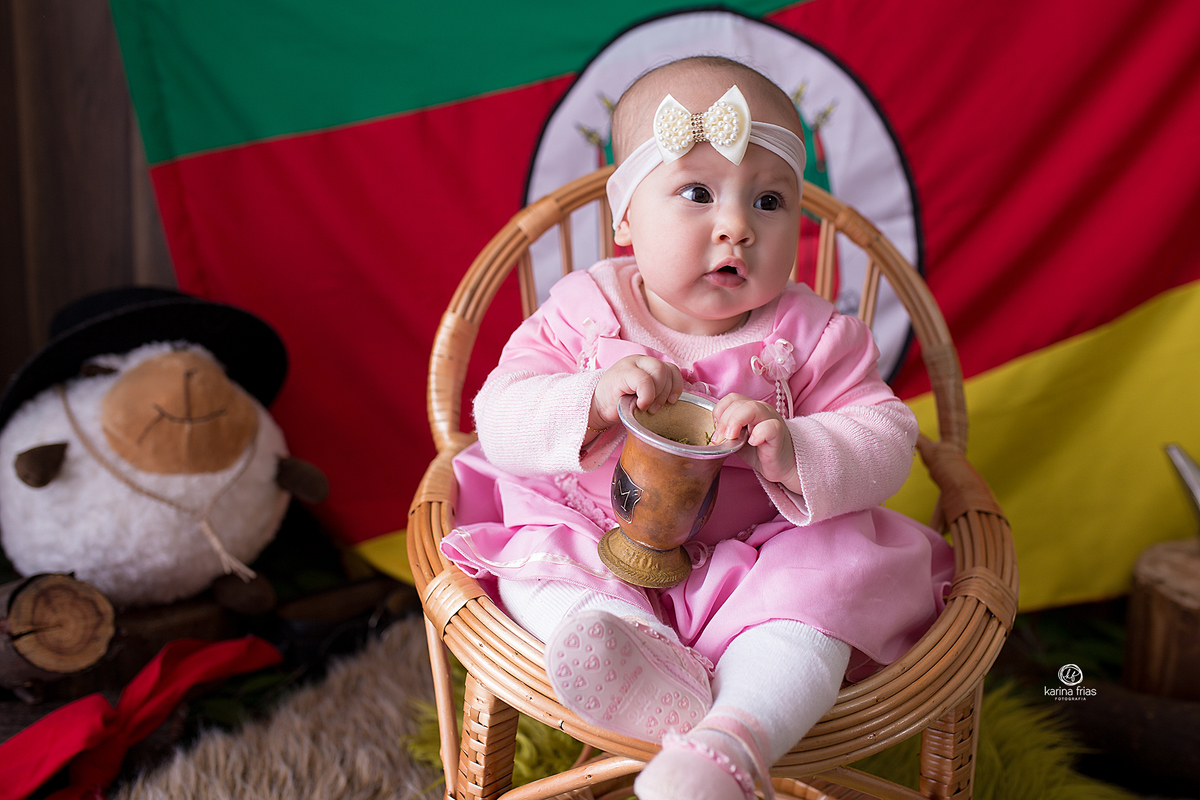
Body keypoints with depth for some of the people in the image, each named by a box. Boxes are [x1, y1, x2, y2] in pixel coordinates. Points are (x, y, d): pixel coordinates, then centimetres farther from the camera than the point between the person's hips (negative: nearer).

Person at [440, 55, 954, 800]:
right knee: (530, 556, -20)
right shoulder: (584, 311, -7)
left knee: (831, 573, -27)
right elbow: (501, 418, -12)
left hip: (756, 559, -1)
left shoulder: (811, 335, -8)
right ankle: (641, 650, -42)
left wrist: (795, 455, -33)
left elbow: (886, 440, -11)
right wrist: (595, 400, -33)